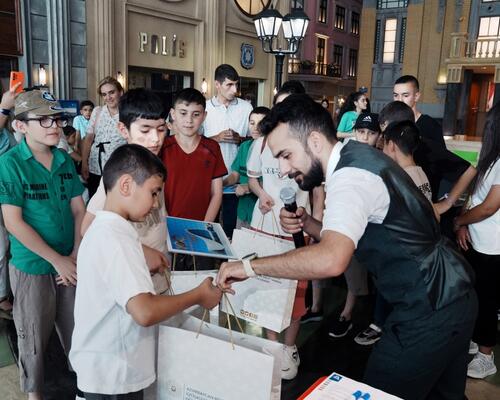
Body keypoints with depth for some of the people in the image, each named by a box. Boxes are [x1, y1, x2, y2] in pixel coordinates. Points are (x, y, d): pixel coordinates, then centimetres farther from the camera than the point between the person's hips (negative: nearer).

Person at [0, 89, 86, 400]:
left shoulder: (66, 160, 0)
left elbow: (79, 210, 3)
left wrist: (76, 255, -8)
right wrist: (57, 260, -15)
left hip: (71, 263, 4)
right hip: (32, 267, -3)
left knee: (77, 330, 16)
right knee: (34, 337, 14)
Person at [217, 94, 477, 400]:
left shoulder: (350, 176, -24)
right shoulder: (357, 156, 6)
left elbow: (331, 260, -40)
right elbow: (342, 238, 13)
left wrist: (250, 266, -31)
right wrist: (305, 223, -5)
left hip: (428, 315, -10)